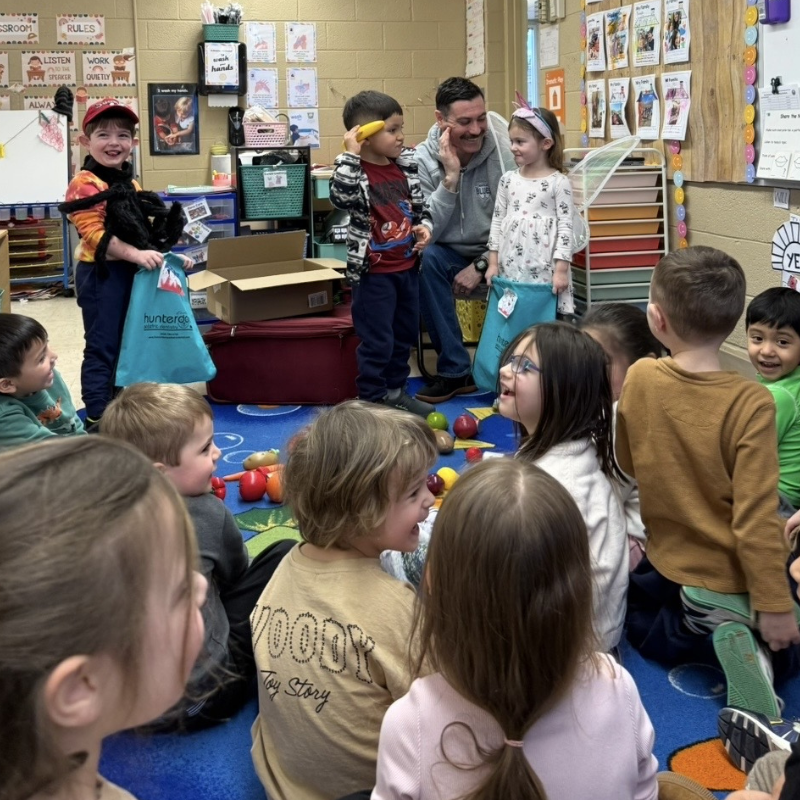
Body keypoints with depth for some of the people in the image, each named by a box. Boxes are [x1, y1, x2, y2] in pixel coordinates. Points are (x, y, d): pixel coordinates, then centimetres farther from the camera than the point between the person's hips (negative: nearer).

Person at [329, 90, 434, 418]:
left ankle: (395, 391, 33)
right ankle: (372, 399, 13)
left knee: (405, 334, 18)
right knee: (376, 341, 0)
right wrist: (350, 154, -35)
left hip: (407, 266, 7)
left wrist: (424, 226, -3)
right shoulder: (353, 171, -15)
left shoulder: (406, 164, 3)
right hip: (373, 271, -7)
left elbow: (420, 204, 15)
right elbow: (341, 198, -36)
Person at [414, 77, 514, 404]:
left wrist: (481, 266, -17)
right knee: (426, 259, -31)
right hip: (450, 254, 1)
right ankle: (454, 370, -19)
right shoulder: (422, 159, -11)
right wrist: (450, 178, -27)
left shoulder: (505, 152, -13)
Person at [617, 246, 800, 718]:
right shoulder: (750, 404, -26)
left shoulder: (639, 378, -14)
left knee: (640, 623, 36)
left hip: (666, 564, 3)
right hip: (732, 581, -3)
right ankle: (744, 648, -9)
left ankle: (714, 642, 3)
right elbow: (755, 516, -24)